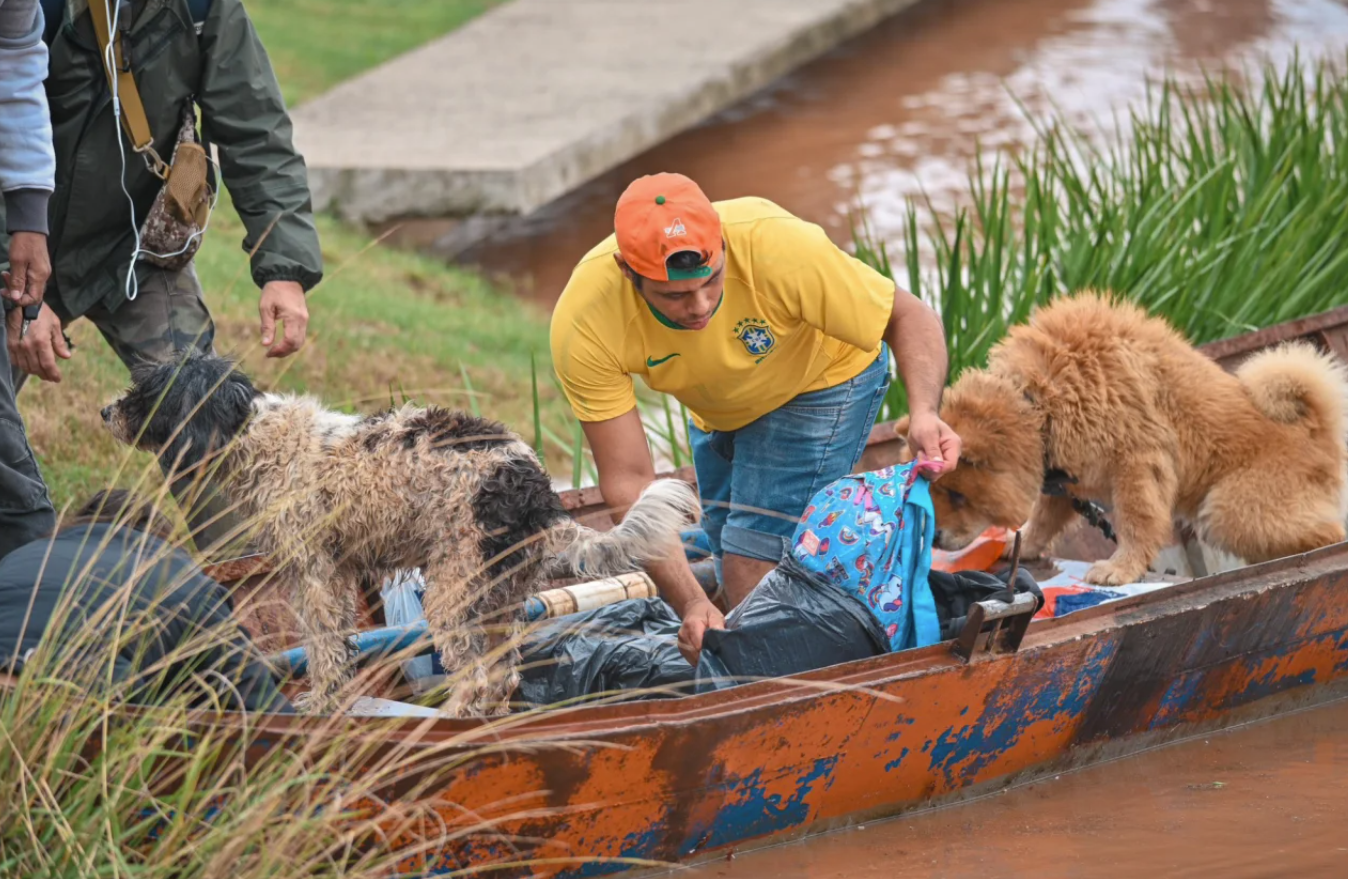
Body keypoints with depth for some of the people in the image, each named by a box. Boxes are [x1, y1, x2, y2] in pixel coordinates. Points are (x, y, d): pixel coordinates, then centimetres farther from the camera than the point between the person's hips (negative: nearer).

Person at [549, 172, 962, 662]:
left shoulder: (779, 249, -41)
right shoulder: (583, 327, -36)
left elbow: (910, 318, -26)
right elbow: (628, 481, -29)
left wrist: (923, 413, -45)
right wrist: (690, 603, -39)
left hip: (823, 379, -3)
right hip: (717, 411, 3)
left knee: (754, 566, -18)